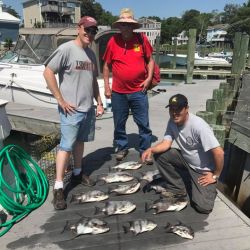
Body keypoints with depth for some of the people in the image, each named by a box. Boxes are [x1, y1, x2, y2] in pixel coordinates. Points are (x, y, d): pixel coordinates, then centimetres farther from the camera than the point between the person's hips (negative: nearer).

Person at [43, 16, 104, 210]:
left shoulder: (91, 53, 13)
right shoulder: (66, 49, -9)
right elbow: (48, 73, -13)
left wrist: (99, 101, 14)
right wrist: (60, 100, -15)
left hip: (88, 108, 7)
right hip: (71, 109, -7)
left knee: (80, 141, 17)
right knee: (67, 146, -6)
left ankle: (77, 173, 34)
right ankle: (58, 188, 3)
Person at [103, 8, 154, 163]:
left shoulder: (141, 39, 0)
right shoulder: (113, 41, 0)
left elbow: (150, 60, 9)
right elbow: (107, 65, 6)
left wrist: (149, 78, -5)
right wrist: (106, 86, 3)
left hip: (139, 91, -1)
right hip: (118, 92, 1)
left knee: (143, 123, 5)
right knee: (119, 123, 12)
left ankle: (146, 150, 21)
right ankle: (122, 148, 31)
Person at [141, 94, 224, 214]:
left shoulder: (198, 126, -30)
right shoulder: (172, 122, -9)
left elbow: (219, 153, -29)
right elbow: (166, 143, -12)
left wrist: (215, 176, -18)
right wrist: (151, 149, -31)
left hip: (203, 170, -6)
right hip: (186, 161, 6)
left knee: (203, 207, -18)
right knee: (159, 155, -13)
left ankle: (210, 187, 17)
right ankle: (178, 188, 4)